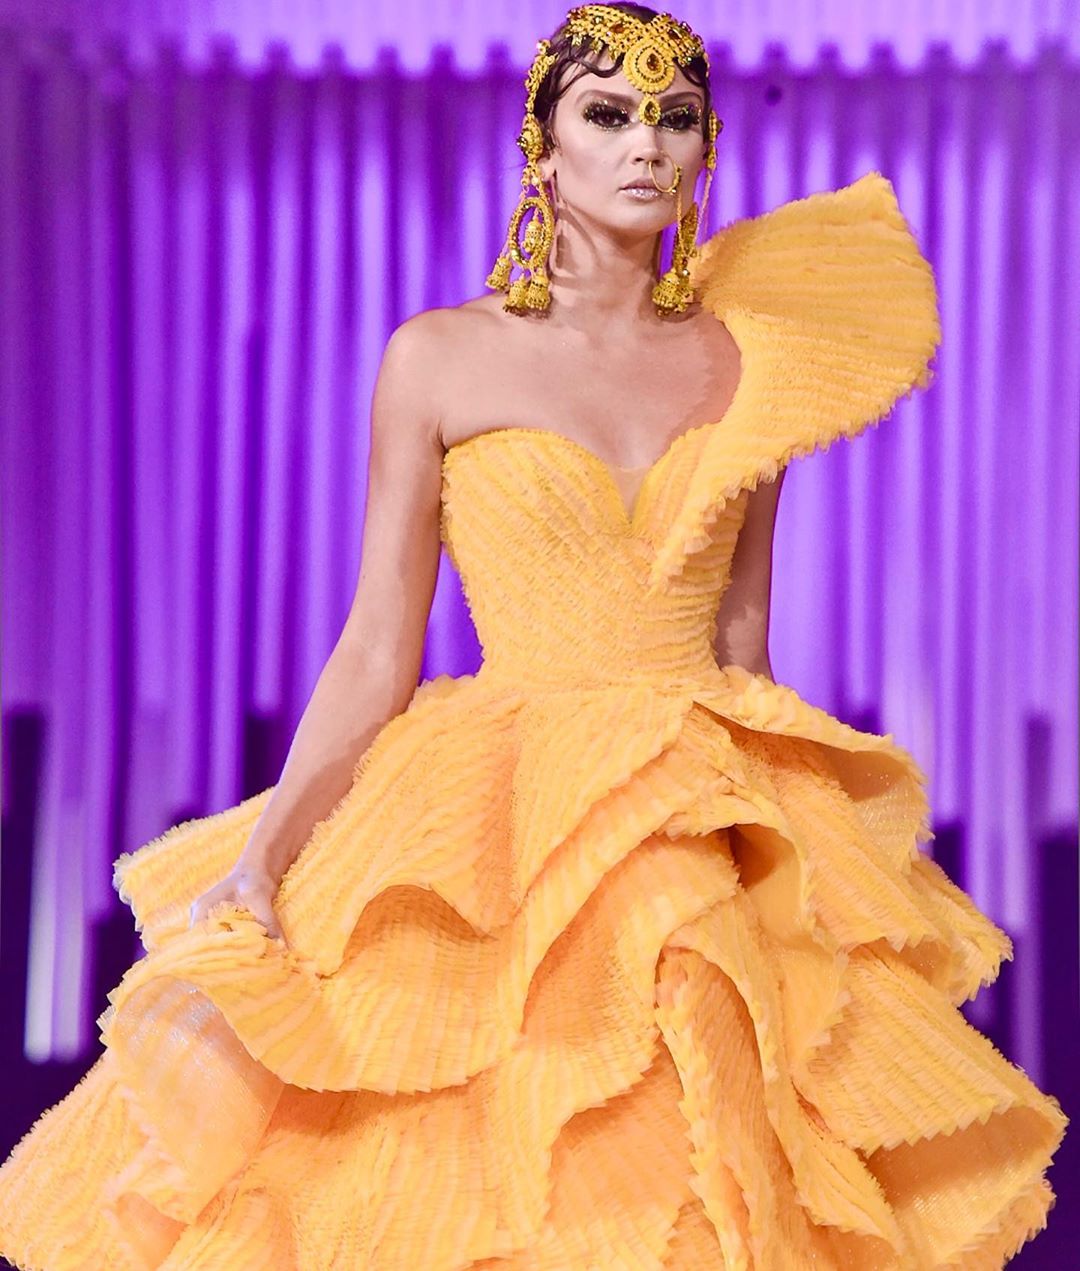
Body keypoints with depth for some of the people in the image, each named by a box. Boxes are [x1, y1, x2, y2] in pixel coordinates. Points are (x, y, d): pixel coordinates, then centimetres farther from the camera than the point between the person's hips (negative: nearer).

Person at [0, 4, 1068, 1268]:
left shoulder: (742, 364, 7)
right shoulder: (440, 358, -1)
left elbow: (741, 635, 13)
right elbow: (378, 646, -3)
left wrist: (769, 817, 13)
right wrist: (259, 856, -12)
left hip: (712, 826, 3)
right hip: (495, 831, -2)